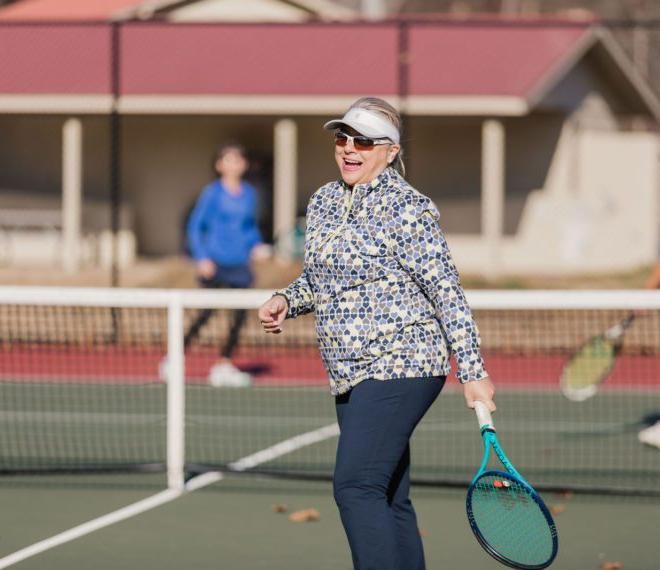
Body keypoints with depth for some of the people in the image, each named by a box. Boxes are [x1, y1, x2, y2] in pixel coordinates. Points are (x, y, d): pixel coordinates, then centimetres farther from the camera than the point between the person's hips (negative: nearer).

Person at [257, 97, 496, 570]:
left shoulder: (408, 210, -11)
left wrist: (473, 372, -15)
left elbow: (447, 293, -11)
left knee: (356, 487, -19)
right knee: (389, 501, 9)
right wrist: (287, 301, 5)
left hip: (399, 368, -8)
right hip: (352, 374, 8)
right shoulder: (324, 202, 13)